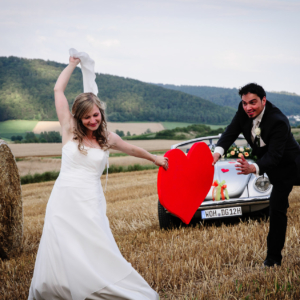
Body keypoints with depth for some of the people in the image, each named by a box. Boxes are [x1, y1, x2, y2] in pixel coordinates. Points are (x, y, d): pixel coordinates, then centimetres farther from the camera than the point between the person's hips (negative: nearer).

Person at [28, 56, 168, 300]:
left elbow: (131, 149, 29)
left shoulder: (108, 138, 8)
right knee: (58, 258, -2)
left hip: (91, 205, 1)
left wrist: (154, 158, 43)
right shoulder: (70, 131, 3)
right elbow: (58, 90, 4)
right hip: (64, 201, -1)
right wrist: (73, 64, 14)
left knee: (98, 256, -5)